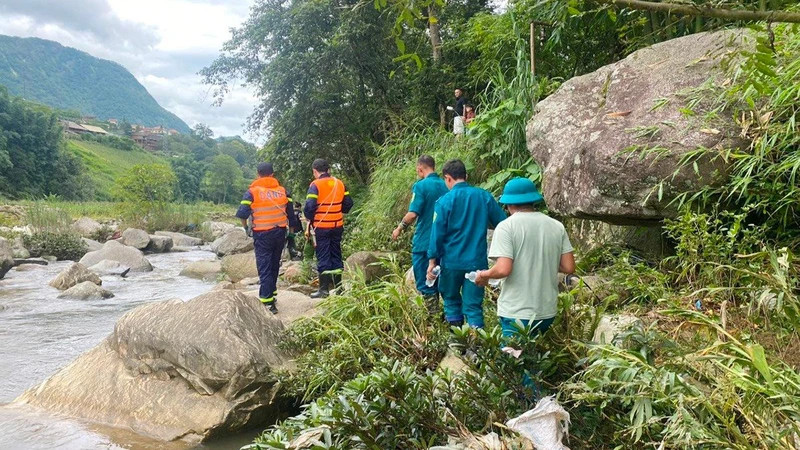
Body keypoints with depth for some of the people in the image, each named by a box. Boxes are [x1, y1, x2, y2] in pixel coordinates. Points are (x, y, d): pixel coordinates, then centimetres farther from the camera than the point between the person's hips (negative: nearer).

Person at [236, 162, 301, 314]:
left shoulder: (252, 192, -5)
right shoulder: (282, 191, 6)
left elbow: (243, 213, -13)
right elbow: (291, 213, 6)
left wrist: (246, 227, 4)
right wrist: (291, 231, 16)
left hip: (262, 235, -4)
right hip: (280, 233, 4)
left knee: (264, 268, -3)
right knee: (274, 265, 19)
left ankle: (268, 302, -8)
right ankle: (272, 293, 31)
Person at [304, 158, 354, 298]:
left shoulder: (315, 185, -11)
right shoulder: (339, 183, 5)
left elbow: (309, 207, -19)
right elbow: (348, 204, 5)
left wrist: (309, 219, -1)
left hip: (321, 227, -5)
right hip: (337, 226, 5)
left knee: (323, 257, 1)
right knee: (336, 255, 13)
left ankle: (324, 289, 2)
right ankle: (338, 287, 18)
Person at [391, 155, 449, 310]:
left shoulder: (421, 186, -13)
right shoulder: (445, 186, 4)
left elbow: (412, 214, -18)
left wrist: (399, 229, -4)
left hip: (424, 242, -6)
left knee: (424, 285, 3)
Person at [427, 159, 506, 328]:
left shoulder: (444, 201, -8)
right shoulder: (484, 196, 0)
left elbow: (437, 233, -8)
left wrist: (432, 261, -2)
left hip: (452, 262, -1)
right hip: (477, 262, 2)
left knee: (452, 300, 18)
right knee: (474, 306, 6)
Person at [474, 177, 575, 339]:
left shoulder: (506, 226, -12)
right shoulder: (557, 226, 2)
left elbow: (503, 269, -20)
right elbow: (568, 267, 2)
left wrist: (483, 275, 0)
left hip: (517, 314, -5)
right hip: (547, 312, 5)